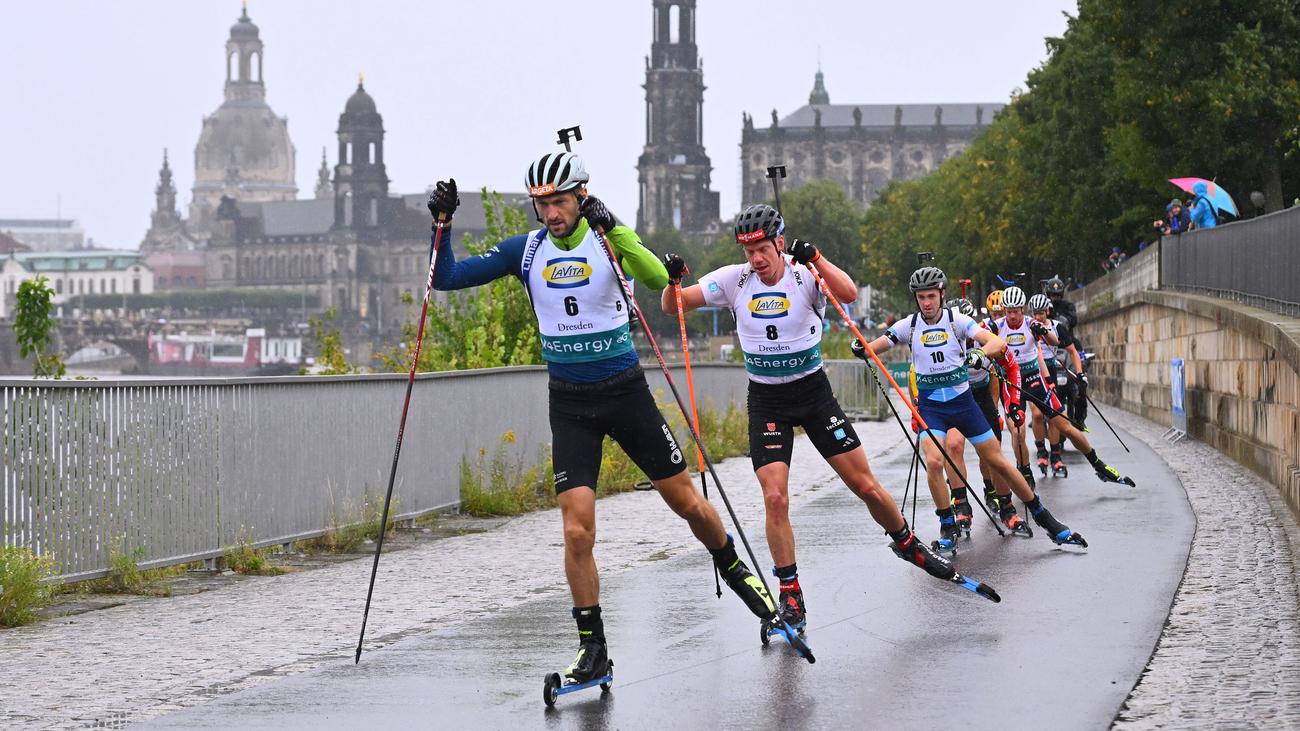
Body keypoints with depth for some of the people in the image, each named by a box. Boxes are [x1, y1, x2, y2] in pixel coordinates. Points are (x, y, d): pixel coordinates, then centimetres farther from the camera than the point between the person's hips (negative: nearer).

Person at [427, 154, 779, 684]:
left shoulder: (609, 242, -7)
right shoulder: (526, 251, -1)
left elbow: (657, 279, -27)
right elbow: (447, 278, 0)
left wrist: (612, 228, -38)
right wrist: (442, 224, -15)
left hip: (626, 392, -1)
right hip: (569, 404, 1)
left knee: (689, 503, 8)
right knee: (577, 530, -10)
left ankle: (734, 570, 37)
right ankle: (592, 647, 1)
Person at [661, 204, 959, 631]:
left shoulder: (805, 274, -11)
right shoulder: (734, 280, -5)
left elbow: (848, 294, -30)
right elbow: (673, 306, -5)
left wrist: (815, 259, -41)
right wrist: (672, 280, -25)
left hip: (813, 391, -1)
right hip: (766, 401, 1)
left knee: (867, 486, 2)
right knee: (775, 499, -13)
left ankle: (906, 543, 30)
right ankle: (790, 597, -1)